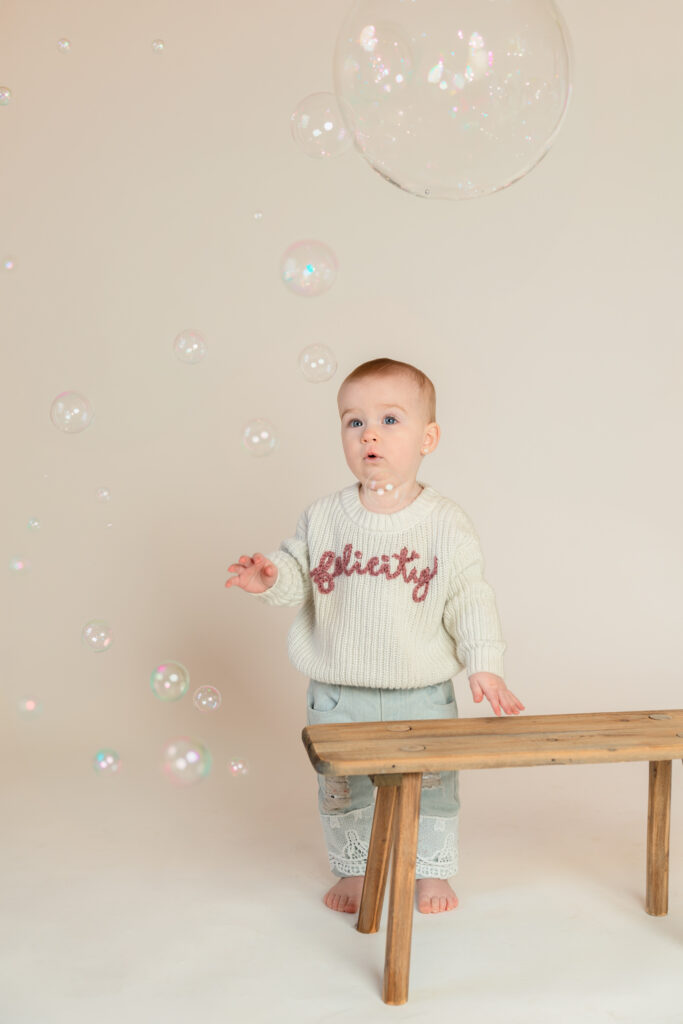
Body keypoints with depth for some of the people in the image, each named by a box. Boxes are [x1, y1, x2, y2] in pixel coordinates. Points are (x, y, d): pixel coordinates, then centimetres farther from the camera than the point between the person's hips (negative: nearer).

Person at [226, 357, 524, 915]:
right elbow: (300, 575, 2)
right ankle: (353, 870, 35)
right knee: (341, 786, 13)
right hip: (339, 693, 2)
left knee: (432, 785, 11)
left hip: (423, 692, -1)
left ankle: (434, 871, 34)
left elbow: (471, 598, -5)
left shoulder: (446, 523, -7)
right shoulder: (323, 517, -3)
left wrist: (484, 664, -11)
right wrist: (271, 578, -20)